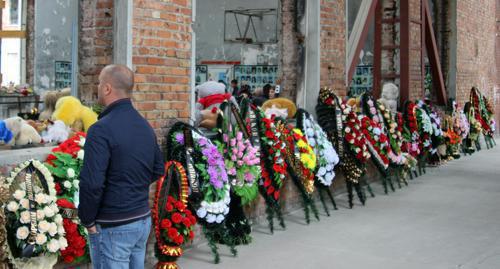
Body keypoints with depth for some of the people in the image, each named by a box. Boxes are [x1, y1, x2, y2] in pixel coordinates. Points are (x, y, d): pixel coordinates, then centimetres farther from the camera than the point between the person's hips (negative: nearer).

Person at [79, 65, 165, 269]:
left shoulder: (102, 129, -18)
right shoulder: (145, 126, 7)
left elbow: (92, 183, -22)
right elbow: (158, 170, 15)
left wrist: (87, 220, -9)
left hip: (113, 227, -7)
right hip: (143, 219, 8)